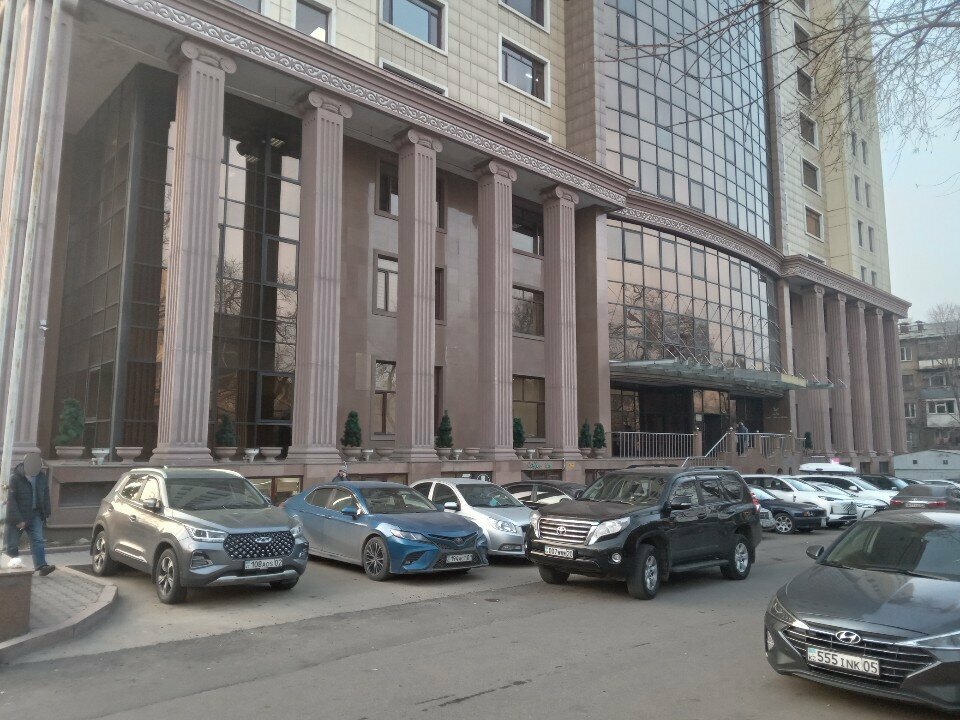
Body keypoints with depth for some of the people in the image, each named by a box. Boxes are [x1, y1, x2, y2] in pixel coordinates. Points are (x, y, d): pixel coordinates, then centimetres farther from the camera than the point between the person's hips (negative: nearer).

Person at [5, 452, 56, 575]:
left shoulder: (41, 476, -1)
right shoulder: (15, 478, -17)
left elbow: (46, 495, 11)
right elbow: (11, 500, -17)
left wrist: (46, 513, 9)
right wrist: (18, 520, -19)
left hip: (34, 515, 4)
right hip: (17, 516, -4)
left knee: (38, 540, -5)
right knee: (13, 542, 5)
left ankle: (41, 566, -10)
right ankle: (13, 562, 22)